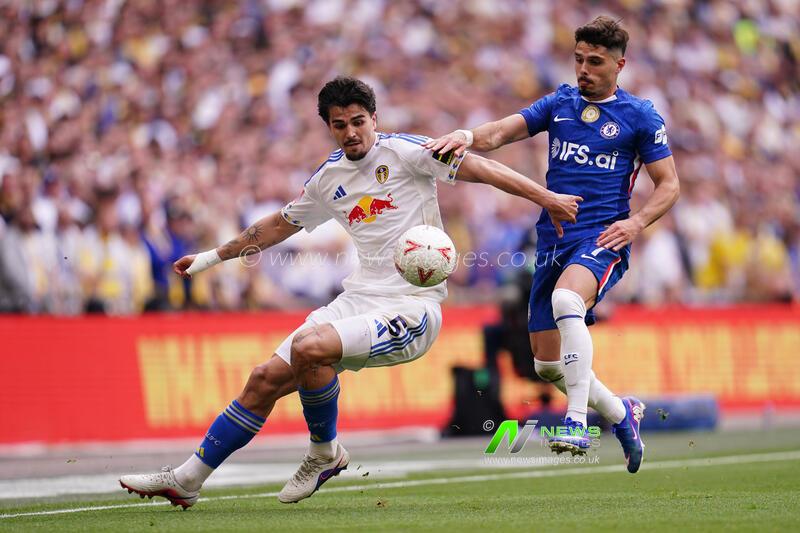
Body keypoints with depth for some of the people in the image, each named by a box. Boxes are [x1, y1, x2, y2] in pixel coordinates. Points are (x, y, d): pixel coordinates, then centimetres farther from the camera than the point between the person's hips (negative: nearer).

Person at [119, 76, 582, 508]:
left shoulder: (403, 151, -6)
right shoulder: (329, 177, 15)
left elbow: (478, 168, -9)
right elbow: (280, 224, 30)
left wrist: (546, 197, -18)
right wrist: (213, 257, 36)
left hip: (412, 308, -7)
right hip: (359, 301, 7)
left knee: (308, 346, -30)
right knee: (266, 379, -2)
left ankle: (325, 452, -5)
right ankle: (186, 481, 8)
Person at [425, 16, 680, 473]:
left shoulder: (640, 116, 3)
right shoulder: (559, 104, 12)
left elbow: (669, 185, 5)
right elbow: (504, 132, 0)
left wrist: (637, 222, -13)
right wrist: (468, 136, -22)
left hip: (601, 239, -6)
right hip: (553, 241, 6)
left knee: (566, 300, -38)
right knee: (548, 363, 6)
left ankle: (577, 423, -36)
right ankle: (621, 413, 31)